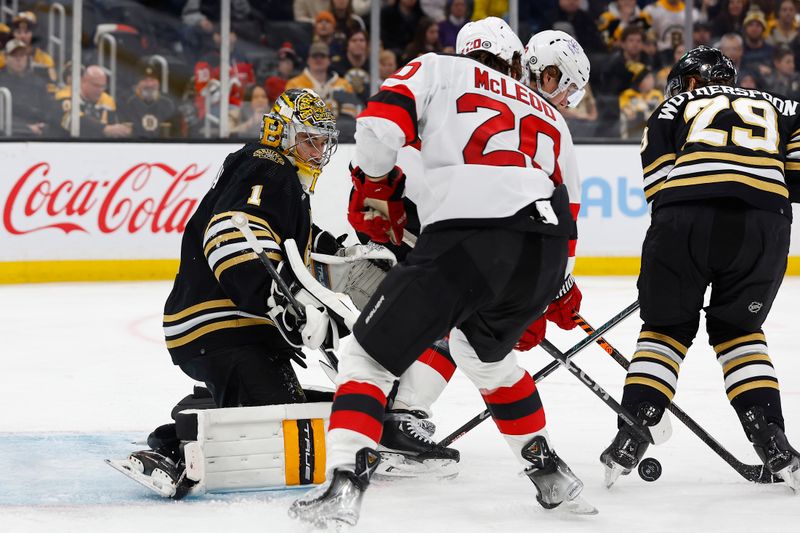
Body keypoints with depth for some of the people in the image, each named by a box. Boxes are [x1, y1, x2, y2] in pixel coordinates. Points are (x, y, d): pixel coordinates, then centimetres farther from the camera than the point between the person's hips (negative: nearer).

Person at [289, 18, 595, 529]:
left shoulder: (438, 69, 21)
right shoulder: (549, 116, 34)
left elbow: (381, 124, 2)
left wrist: (376, 192, 18)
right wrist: (544, 299, 42)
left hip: (464, 239, -5)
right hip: (544, 254, 5)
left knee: (369, 355, 5)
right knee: (484, 351, 35)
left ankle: (344, 485, -12)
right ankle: (549, 472, 36)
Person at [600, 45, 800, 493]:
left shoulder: (674, 108, 26)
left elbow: (658, 182, 14)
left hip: (685, 220, -1)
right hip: (762, 224, 1)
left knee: (666, 327, 19)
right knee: (738, 330, 23)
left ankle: (631, 439, 8)